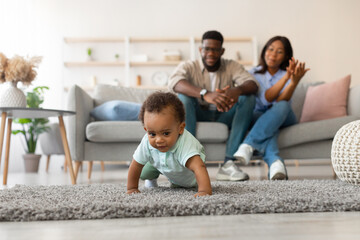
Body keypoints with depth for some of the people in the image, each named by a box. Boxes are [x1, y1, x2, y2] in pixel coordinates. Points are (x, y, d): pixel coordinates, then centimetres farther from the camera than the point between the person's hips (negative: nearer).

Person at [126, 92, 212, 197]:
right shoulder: (147, 143, -38)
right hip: (160, 162, 3)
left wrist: (204, 191, -78)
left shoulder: (185, 144, -52)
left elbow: (199, 167, -65)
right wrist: (131, 188, -18)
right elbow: (136, 166, -23)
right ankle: (151, 180, 40)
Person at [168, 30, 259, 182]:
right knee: (183, 96, -28)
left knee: (248, 98, -21)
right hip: (198, 116, -2)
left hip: (224, 117, 2)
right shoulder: (189, 67, -2)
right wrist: (205, 94, -44)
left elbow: (253, 84, -13)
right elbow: (174, 82, -27)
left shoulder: (232, 66, 5)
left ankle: (228, 163, -32)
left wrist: (238, 90, -39)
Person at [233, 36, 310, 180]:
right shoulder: (254, 74, 3)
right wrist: (286, 77, -28)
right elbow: (266, 99, -17)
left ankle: (248, 145, -49)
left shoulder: (286, 73, 4)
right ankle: (275, 162, -61)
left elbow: (281, 101, -16)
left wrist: (294, 81, -34)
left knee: (282, 106, -34)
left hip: (283, 119, 1)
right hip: (260, 116, -1)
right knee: (255, 114, -37)